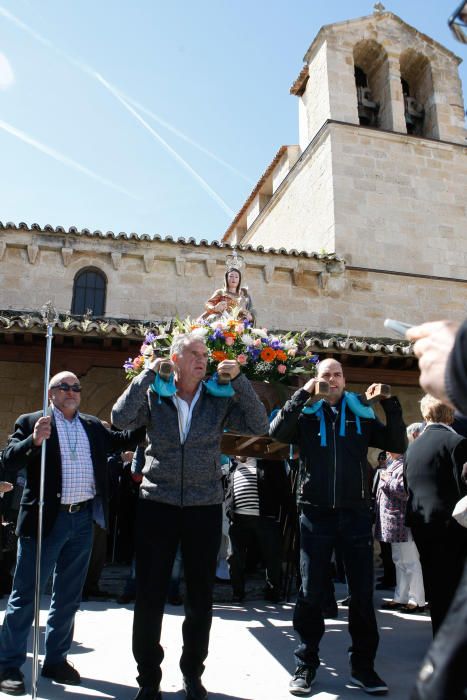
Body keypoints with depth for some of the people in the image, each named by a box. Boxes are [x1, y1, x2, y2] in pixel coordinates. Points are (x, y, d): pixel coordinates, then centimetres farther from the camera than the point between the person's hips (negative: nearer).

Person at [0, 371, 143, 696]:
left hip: (83, 519, 5)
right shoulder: (31, 422, -2)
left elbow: (123, 439, 5)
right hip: (46, 519, -5)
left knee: (68, 596, 15)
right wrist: (34, 441, -30)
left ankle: (56, 660, 29)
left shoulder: (93, 425, 11)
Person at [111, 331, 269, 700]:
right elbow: (121, 418, -15)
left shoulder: (219, 400, 2)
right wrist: (149, 373, -15)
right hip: (157, 505, -1)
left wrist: (239, 379, -13)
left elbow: (260, 426, -7)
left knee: (201, 595, 12)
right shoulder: (152, 396, 1)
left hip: (205, 508, 1)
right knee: (150, 594, 7)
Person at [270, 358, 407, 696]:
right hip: (316, 514, -1)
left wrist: (391, 404, -6)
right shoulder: (306, 415, 3)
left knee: (363, 593, 10)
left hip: (356, 513, 2)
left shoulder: (362, 414, 8)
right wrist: (302, 394, -16)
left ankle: (363, 665, 26)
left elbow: (398, 444, 4)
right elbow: (277, 432, -14)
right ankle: (306, 665, 22)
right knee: (311, 593, 7)